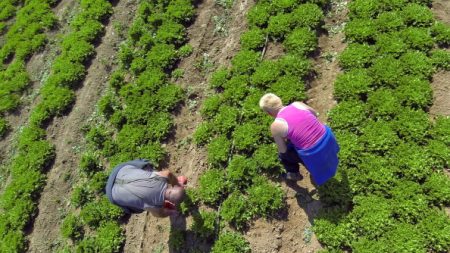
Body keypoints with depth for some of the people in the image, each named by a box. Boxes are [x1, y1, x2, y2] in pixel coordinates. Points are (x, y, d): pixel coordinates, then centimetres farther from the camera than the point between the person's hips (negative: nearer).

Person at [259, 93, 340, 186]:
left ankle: (294, 174, 45)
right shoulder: (297, 104, 0)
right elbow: (315, 114, 19)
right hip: (328, 138, 6)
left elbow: (283, 150, -1)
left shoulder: (275, 126, -13)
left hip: (315, 155, -5)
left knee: (282, 154, 20)